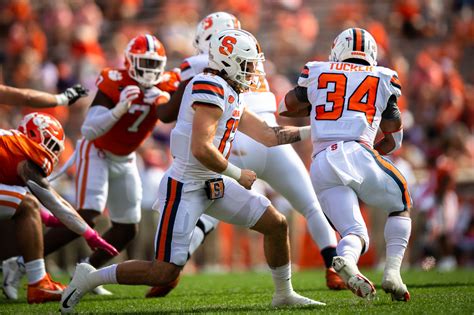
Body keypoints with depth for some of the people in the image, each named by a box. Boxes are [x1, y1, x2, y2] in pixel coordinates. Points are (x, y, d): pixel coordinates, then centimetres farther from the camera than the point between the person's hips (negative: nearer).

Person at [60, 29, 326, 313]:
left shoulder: (231, 97, 12)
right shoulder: (211, 88, -19)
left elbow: (269, 136, 18)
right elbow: (201, 149, -26)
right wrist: (238, 175, -14)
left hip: (213, 184, 10)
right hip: (185, 188, -10)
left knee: (277, 225, 8)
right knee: (165, 272, -9)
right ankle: (90, 278, 7)